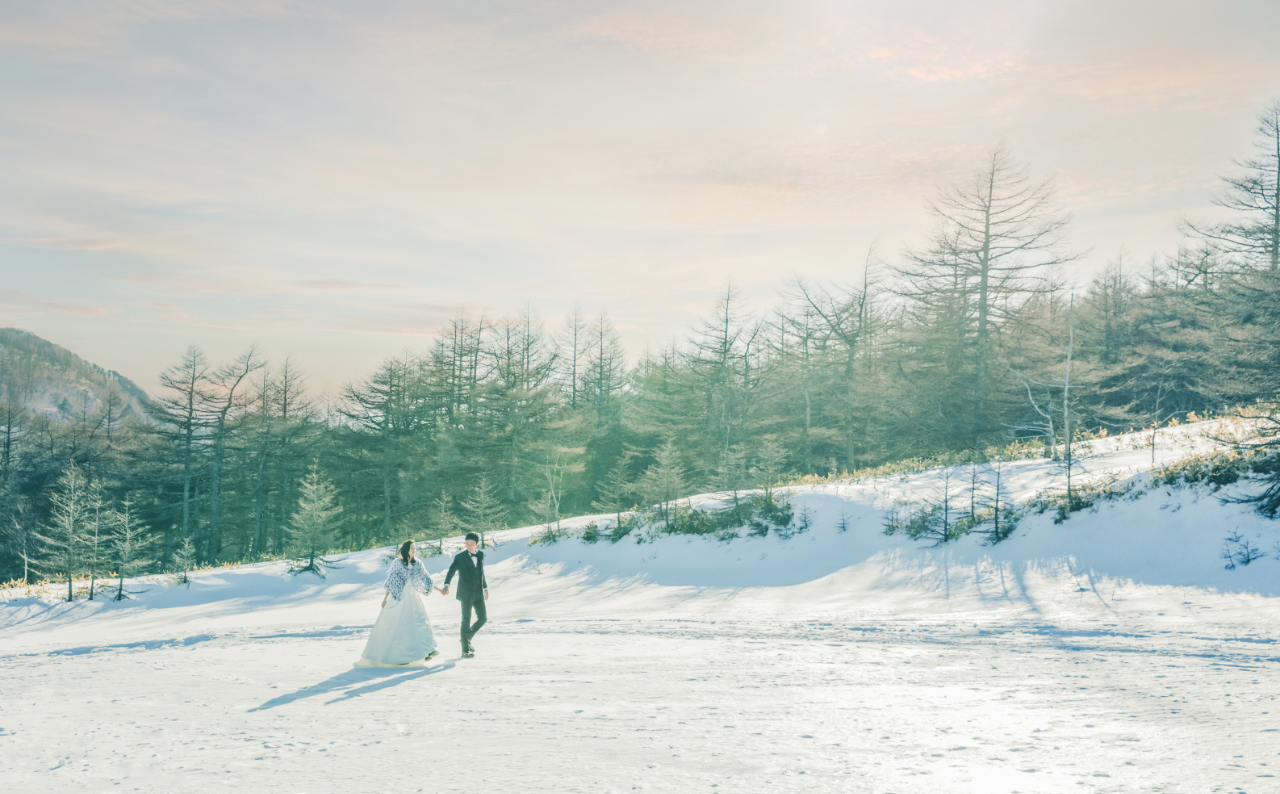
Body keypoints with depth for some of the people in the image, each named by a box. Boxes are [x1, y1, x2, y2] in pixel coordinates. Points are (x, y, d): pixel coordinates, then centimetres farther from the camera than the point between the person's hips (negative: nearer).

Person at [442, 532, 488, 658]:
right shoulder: (460, 557, -8)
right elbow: (451, 571, -16)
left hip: (478, 593, 5)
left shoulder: (481, 555, 8)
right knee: (466, 621, 0)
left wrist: (485, 588, 20)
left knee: (483, 618, 3)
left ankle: (467, 638, 26)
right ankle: (465, 650, 10)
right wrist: (446, 585, -32)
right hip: (466, 594, -5)